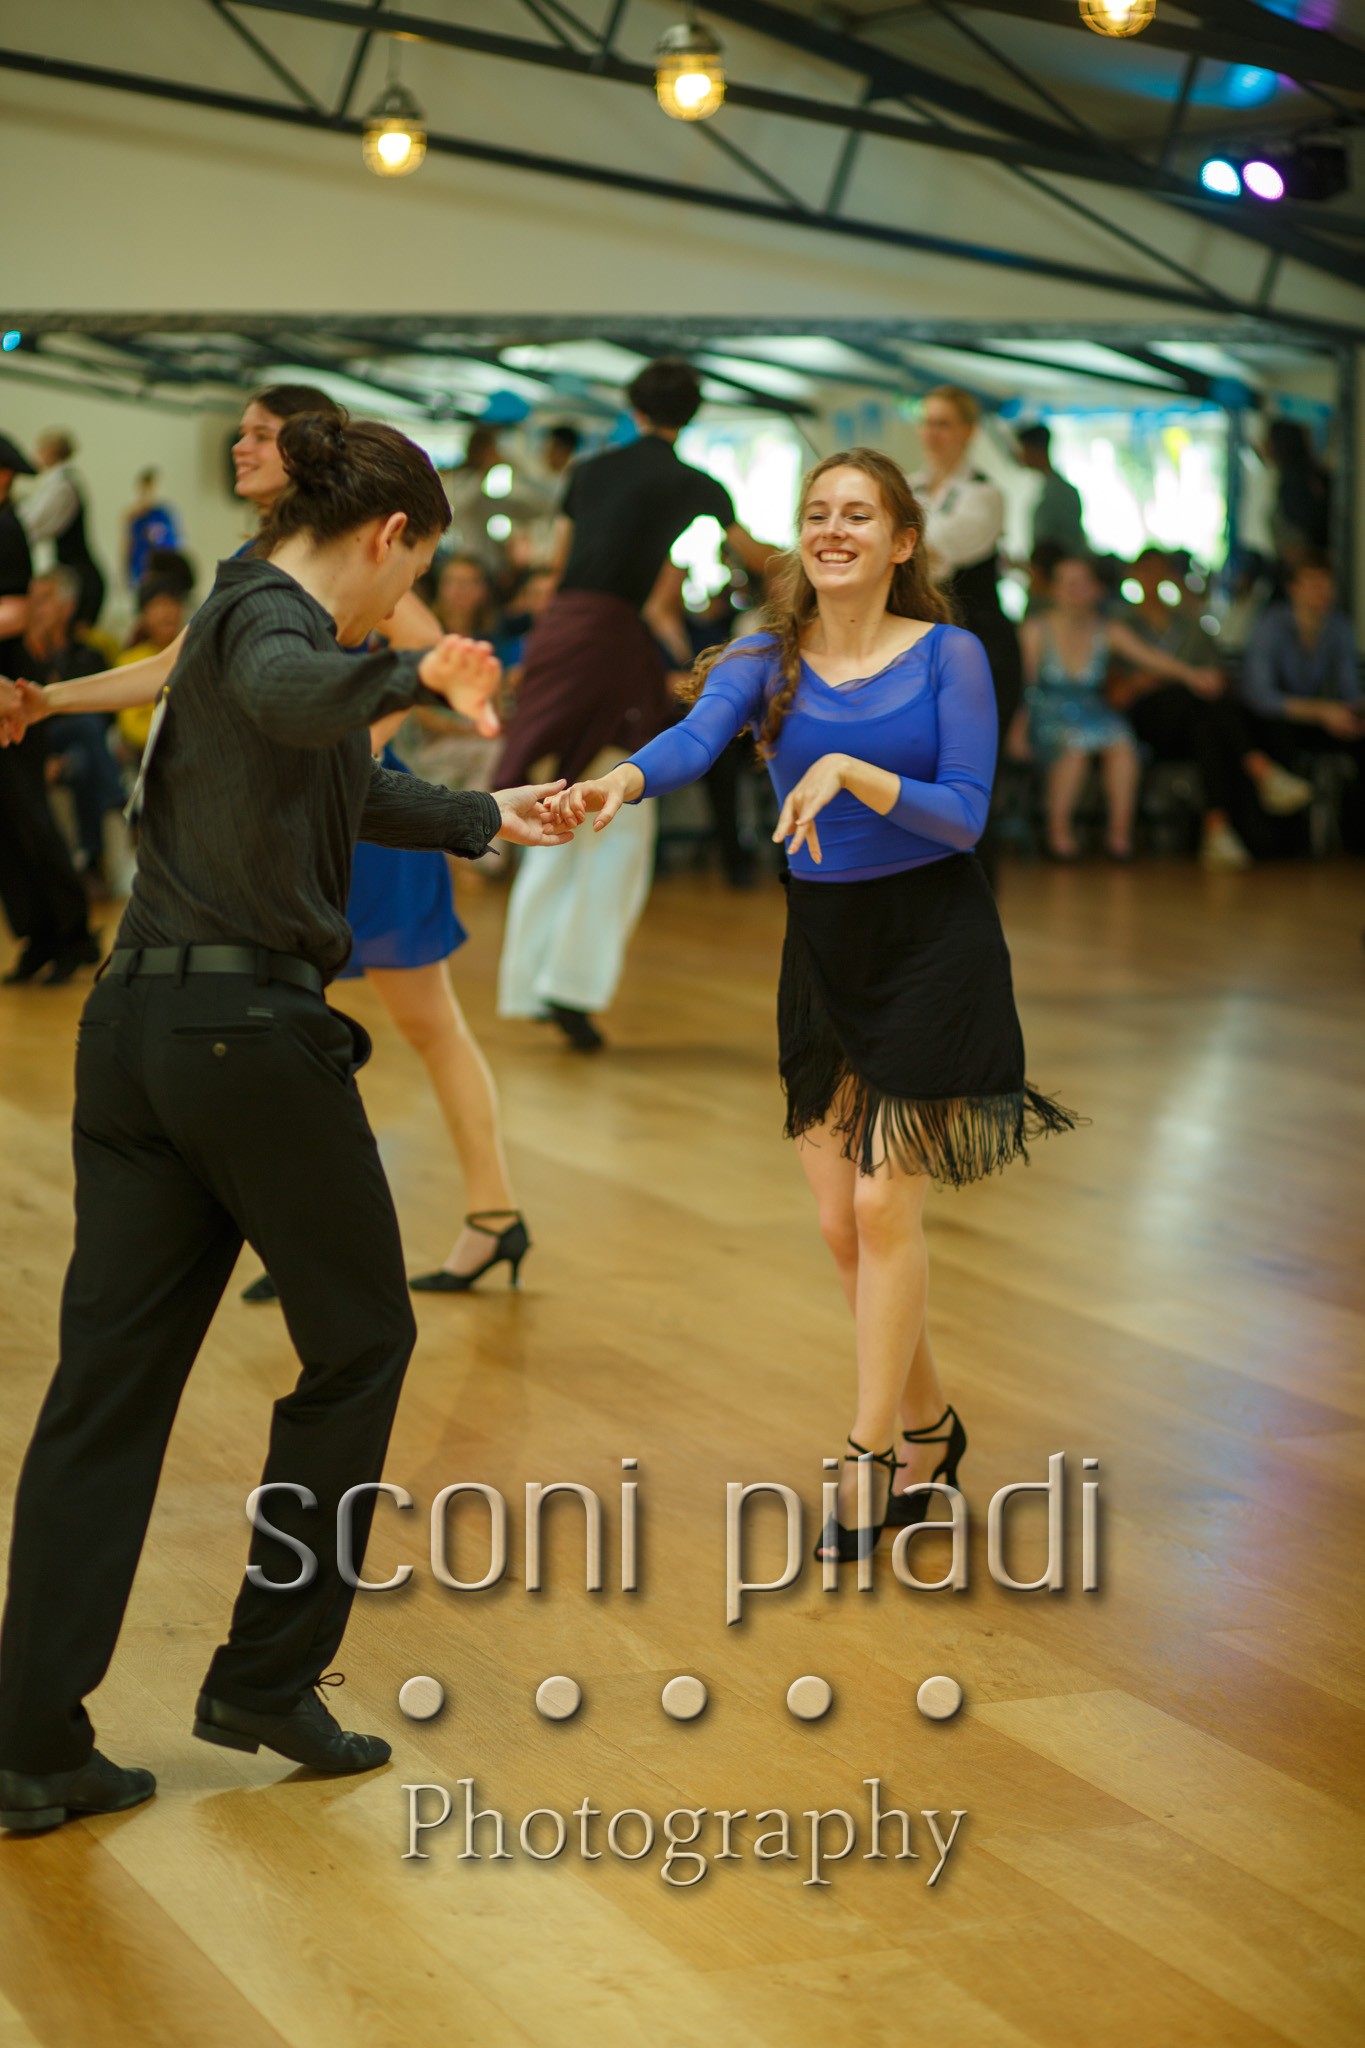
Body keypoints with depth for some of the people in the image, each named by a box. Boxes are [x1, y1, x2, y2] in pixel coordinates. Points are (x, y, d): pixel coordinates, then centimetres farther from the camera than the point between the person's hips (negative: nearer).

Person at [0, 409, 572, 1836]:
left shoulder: (244, 609, 21)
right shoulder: (271, 615, -8)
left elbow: (349, 788, 37)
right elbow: (289, 696, -36)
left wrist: (485, 821, 45)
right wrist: (412, 674, -46)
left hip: (135, 1026, 9)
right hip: (251, 1032, -9)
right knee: (359, 1340, 10)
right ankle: (265, 1678, 14)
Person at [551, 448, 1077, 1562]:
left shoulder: (948, 656, -6)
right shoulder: (766, 661, 1)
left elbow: (965, 815, -12)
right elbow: (695, 738, -19)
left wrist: (848, 771, -27)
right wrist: (620, 781, -40)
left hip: (933, 940, -4)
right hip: (823, 943, 4)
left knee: (883, 1201, -8)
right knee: (840, 1221, 7)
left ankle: (872, 1456, 3)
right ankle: (928, 1426, 28)